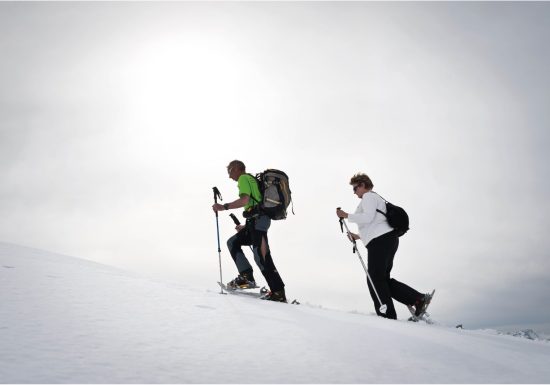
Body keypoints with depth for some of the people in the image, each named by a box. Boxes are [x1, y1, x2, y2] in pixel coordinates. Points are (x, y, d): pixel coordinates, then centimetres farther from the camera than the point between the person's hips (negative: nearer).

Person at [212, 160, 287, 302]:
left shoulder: (244, 178, 1)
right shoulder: (253, 180, 30)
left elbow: (244, 200, -17)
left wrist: (223, 207, -13)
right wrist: (246, 226, 35)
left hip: (257, 219, -10)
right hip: (258, 220, 10)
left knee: (261, 256, -15)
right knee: (233, 242, 15)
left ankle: (279, 293, -18)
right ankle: (246, 275, 0)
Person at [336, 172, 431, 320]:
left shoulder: (369, 196, 0)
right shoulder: (376, 198, 32)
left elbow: (368, 217, -18)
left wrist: (346, 216, -11)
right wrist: (358, 236, 31)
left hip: (381, 241, -10)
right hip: (388, 238, 10)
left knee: (375, 279, -9)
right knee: (383, 279, 9)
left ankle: (388, 316, -12)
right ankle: (418, 299, 1)